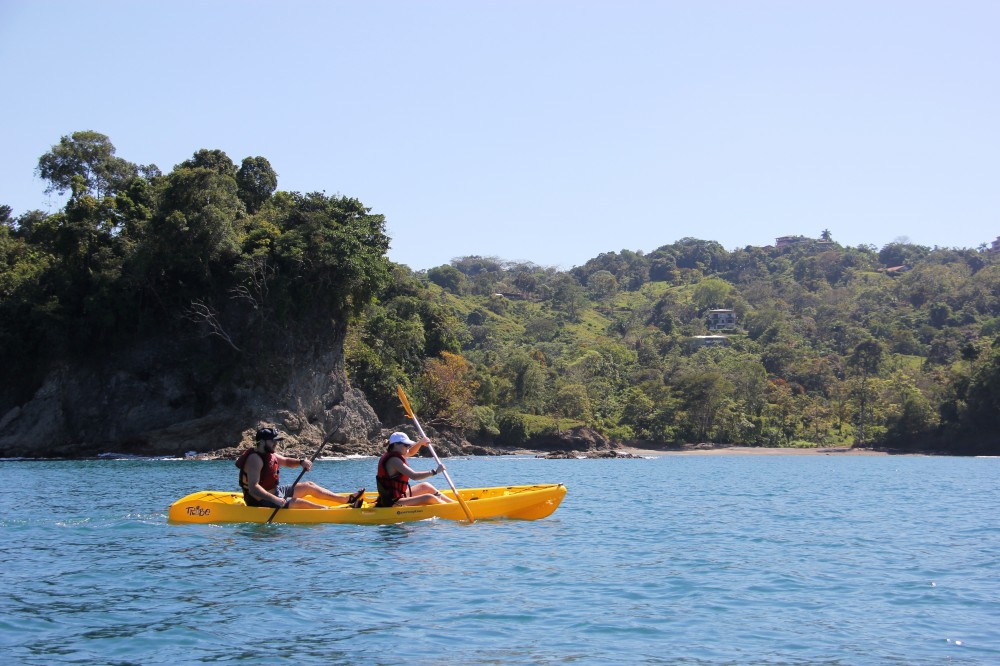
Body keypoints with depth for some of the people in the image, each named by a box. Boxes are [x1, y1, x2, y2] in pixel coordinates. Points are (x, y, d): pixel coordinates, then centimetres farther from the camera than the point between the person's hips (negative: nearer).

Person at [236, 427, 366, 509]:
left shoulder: (269, 454, 7)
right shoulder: (255, 459, -24)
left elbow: (286, 461, 23)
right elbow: (253, 488, -33)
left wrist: (301, 462, 0)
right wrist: (275, 500, -42)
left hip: (275, 491, 11)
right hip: (261, 501, -11)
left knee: (308, 486, 13)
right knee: (300, 503, -26)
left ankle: (347, 499, 14)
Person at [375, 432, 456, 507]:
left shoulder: (390, 454, 10)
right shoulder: (393, 460, -20)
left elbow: (411, 452, 26)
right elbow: (414, 476, -29)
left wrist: (420, 442, 9)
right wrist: (435, 472, -25)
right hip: (393, 502, -11)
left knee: (425, 486, 21)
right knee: (429, 498, -21)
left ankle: (453, 502, 26)